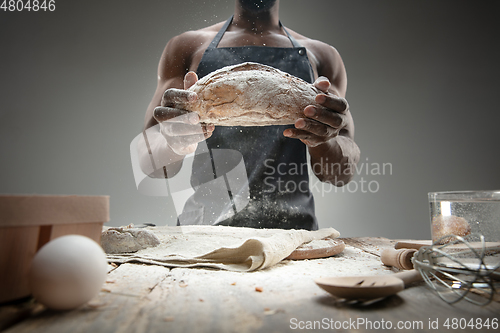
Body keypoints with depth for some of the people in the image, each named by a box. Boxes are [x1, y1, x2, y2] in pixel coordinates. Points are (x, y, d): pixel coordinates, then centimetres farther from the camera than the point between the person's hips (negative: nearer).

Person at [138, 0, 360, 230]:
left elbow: (342, 173, 9)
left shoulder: (321, 56, 14)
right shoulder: (187, 48, 12)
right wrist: (175, 144, -18)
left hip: (292, 229, 1)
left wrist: (323, 141, -14)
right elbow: (149, 160, 6)